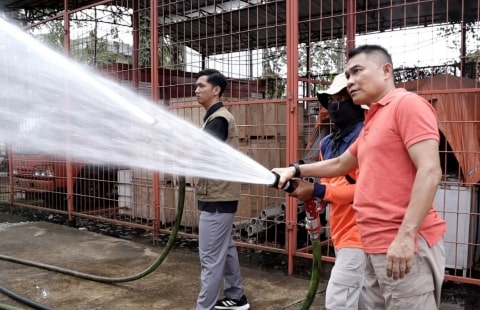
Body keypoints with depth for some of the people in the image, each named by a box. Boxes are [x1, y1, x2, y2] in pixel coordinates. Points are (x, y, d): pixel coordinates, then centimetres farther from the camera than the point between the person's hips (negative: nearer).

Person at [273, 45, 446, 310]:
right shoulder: (373, 122, 19)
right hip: (377, 248, 9)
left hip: (404, 246, -9)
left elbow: (430, 171, -18)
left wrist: (406, 236, -24)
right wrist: (296, 170, 23)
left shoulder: (408, 103, -8)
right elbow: (339, 164, 32)